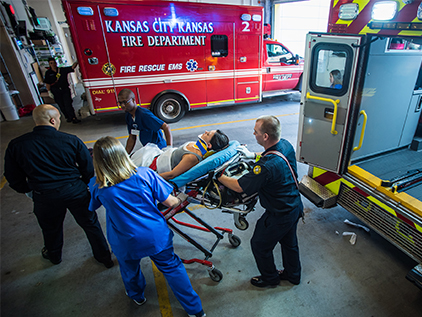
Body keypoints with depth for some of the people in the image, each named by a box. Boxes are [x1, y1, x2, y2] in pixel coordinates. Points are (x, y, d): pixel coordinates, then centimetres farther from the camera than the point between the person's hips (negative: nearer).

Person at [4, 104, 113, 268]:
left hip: (44, 197, 2)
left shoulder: (16, 145, -7)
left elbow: (14, 178, 3)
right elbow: (88, 169, -8)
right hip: (76, 191, -2)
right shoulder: (71, 140, -14)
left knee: (51, 229, 28)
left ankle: (54, 256, 57)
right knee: (90, 224, 17)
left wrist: (28, 190, 21)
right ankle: (104, 257, 32)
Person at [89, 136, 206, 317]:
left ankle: (137, 296, 62)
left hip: (126, 244, 1)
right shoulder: (145, 174, -19)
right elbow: (170, 202, -14)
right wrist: (181, 199, 8)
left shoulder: (97, 186, -16)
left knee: (130, 270, 31)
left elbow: (92, 207, 8)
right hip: (156, 237, 0)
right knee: (171, 267, 21)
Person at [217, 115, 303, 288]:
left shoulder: (266, 167, -38)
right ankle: (293, 274, 53)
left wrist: (218, 176, -14)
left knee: (259, 245, 17)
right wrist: (253, 155, 5)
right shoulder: (286, 145, -11)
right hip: (295, 207, 8)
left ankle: (270, 278, 42)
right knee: (289, 242, 29)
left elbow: (239, 186, -27)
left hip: (279, 216, -8)